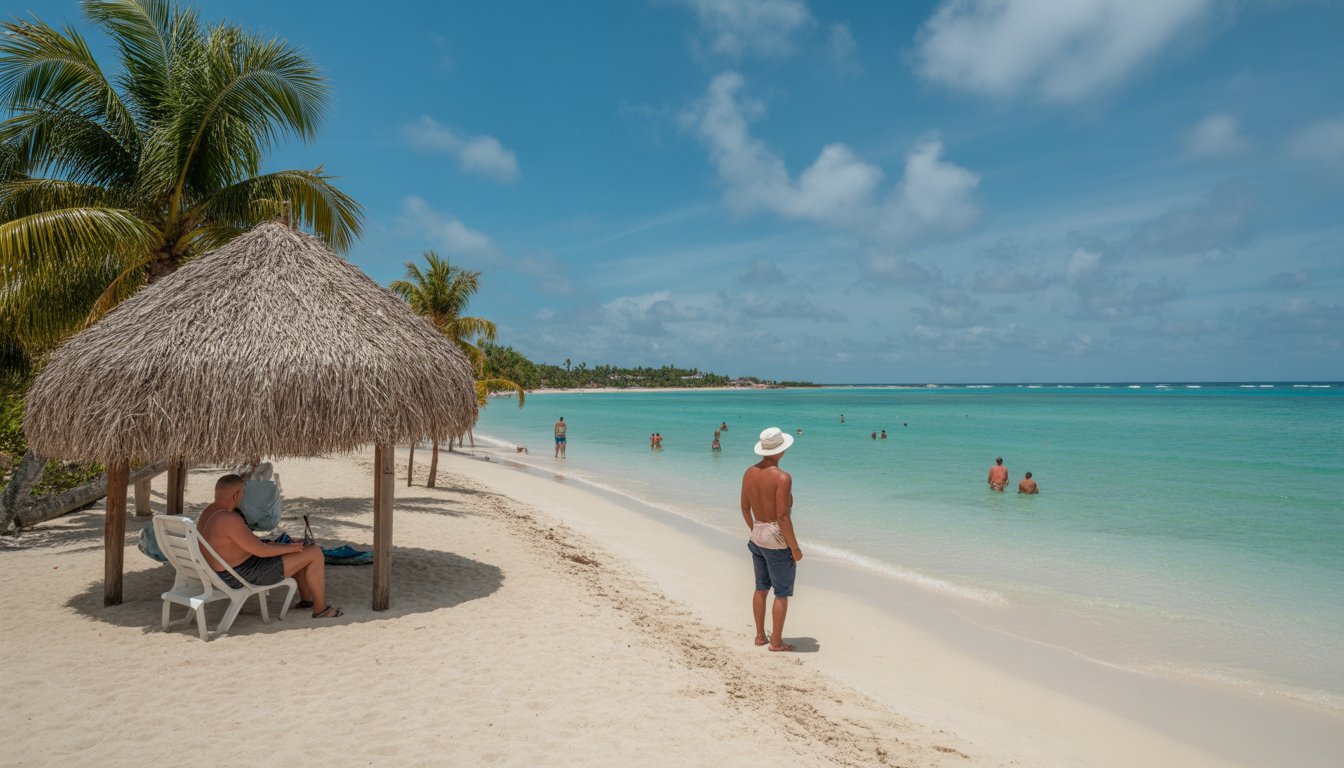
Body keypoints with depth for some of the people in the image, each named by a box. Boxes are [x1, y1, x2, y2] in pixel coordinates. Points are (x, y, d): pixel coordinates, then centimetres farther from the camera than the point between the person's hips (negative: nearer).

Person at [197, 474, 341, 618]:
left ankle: (306, 599, 31)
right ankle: (321, 609, 5)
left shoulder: (209, 512, 5)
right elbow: (262, 550, -24)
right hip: (245, 575, -11)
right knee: (315, 553, -7)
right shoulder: (229, 519, -28)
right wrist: (289, 547, -8)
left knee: (299, 550, 22)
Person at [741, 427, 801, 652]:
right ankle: (776, 642, 14)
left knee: (761, 587, 19)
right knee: (782, 593, 7)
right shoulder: (782, 477, -22)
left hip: (757, 537, 7)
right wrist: (795, 548, -13)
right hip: (777, 540, -7)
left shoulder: (749, 472, 0)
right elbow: (783, 517, -23)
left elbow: (745, 508, 9)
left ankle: (760, 635, 29)